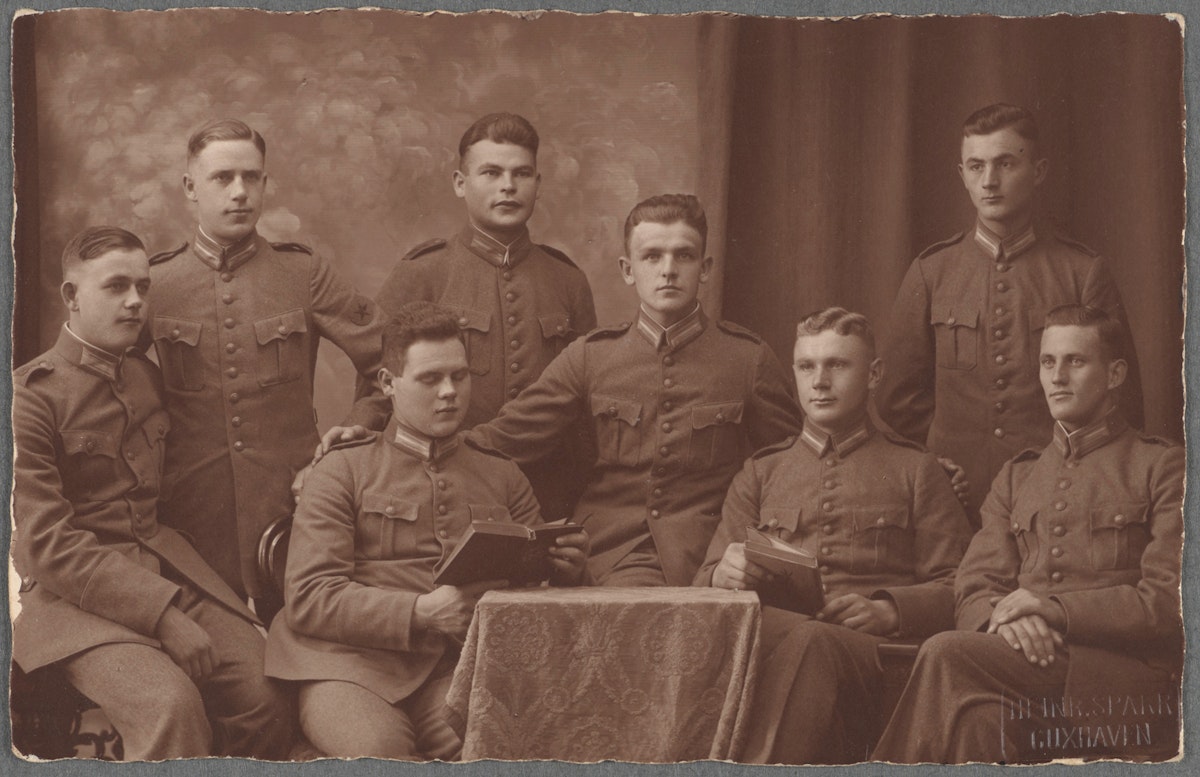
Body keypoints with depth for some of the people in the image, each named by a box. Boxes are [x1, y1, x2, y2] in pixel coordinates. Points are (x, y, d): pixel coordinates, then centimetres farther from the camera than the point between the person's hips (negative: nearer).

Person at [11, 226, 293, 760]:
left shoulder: (147, 378, 15)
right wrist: (162, 613, -20)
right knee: (171, 705, -32)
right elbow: (48, 544, -13)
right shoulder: (30, 395, -6)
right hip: (75, 593, -6)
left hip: (165, 567, 6)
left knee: (269, 699, -15)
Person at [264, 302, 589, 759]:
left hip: (463, 665, 2)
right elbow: (309, 596, 1)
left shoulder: (502, 477, 23)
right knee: (379, 749, -35)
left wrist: (564, 570, -4)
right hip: (354, 665, -1)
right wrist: (421, 611, -12)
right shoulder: (343, 471, 12)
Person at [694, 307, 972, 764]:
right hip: (767, 637, 2)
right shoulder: (760, 474, 29)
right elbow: (704, 583, 21)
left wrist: (887, 611, -8)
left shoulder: (915, 472, 23)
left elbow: (956, 589, 12)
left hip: (873, 652, -1)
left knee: (810, 642, -41)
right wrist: (724, 575, -4)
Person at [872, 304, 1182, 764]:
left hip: (1124, 675, -4)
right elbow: (973, 592, 15)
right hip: (1028, 658, 4)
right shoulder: (1016, 477, 25)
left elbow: (1170, 604, -2)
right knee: (979, 718, -35)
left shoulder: (1162, 467, 9)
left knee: (945, 656, -29)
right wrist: (1004, 618, -10)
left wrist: (1056, 609, -13)